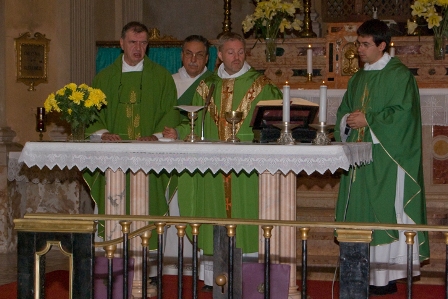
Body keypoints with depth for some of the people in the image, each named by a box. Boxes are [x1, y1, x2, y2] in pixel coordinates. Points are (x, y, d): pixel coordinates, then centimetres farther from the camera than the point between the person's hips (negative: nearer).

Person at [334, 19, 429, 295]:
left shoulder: (399, 75, -6)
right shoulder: (358, 79, 18)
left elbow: (403, 114, -14)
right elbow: (344, 112, 22)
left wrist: (368, 120, -13)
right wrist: (349, 120, -1)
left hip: (386, 160, -7)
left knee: (383, 216, -7)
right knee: (359, 214, 5)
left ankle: (385, 277, -3)